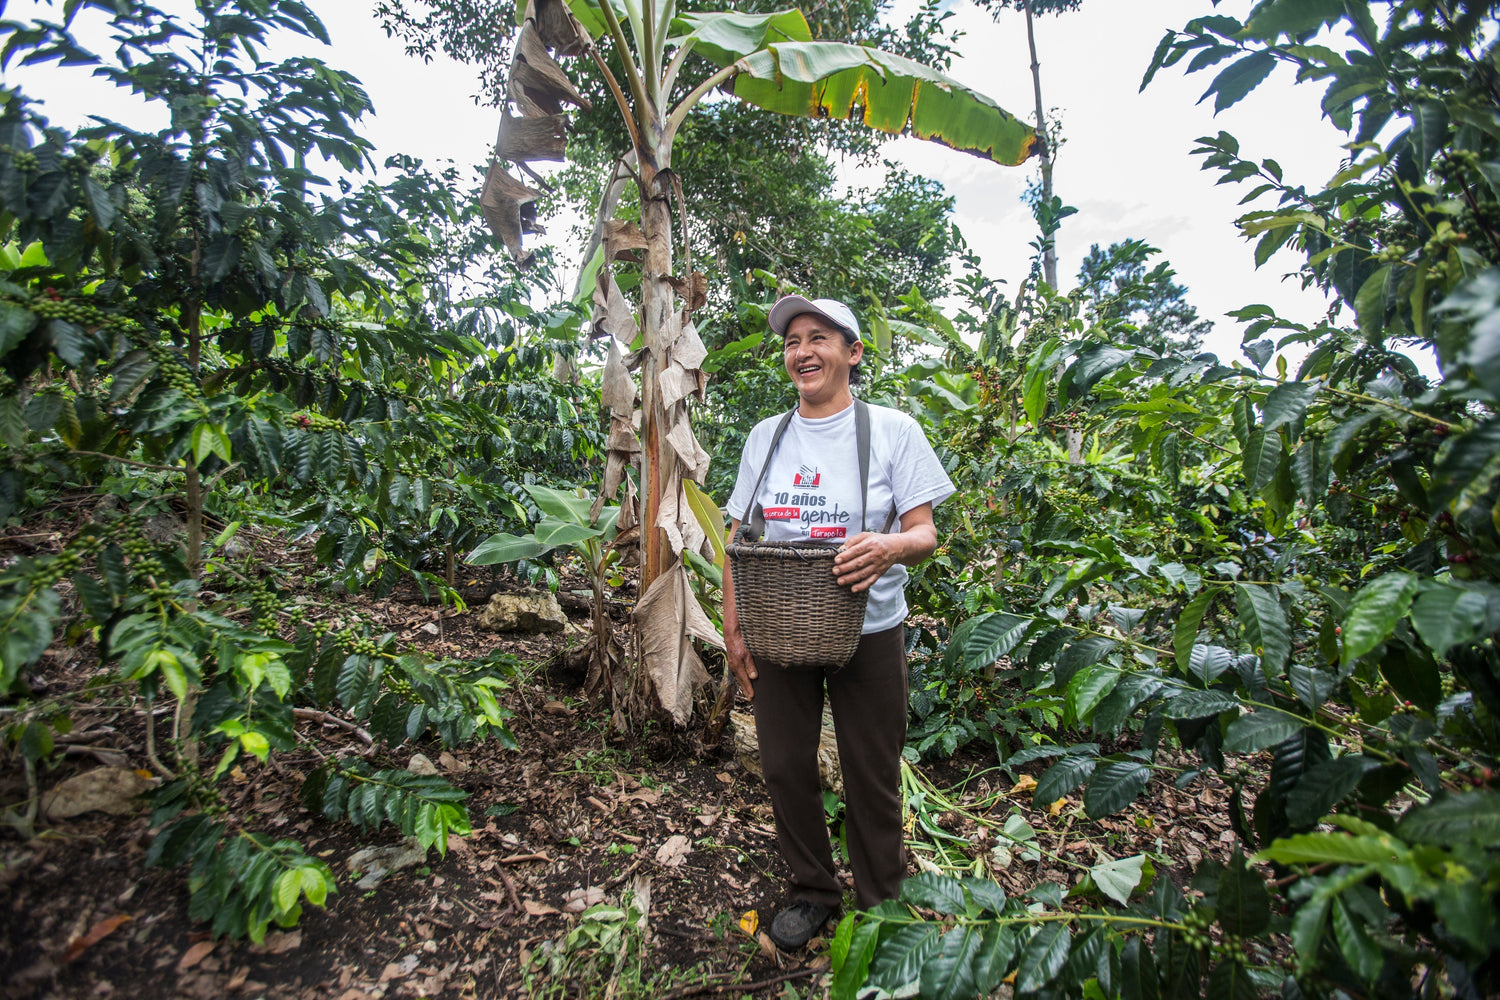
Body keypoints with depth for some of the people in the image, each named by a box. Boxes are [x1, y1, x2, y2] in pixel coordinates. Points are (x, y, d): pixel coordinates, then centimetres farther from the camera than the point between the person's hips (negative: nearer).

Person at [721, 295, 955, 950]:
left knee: (871, 778, 9)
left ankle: (881, 907, 35)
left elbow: (925, 535, -6)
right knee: (785, 766, 13)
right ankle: (812, 888, 39)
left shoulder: (891, 428, -4)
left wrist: (889, 546, -30)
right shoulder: (765, 435, 6)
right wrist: (733, 628, 1)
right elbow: (737, 538, 8)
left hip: (867, 634, -3)